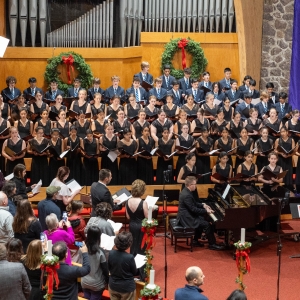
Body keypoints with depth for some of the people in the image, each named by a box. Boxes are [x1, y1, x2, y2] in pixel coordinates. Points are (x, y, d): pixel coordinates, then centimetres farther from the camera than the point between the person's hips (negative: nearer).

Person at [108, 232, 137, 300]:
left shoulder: (110, 254, -14)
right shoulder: (130, 257, -26)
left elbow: (109, 269, 2)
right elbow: (134, 273, -10)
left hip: (113, 286, 4)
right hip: (127, 288, -4)